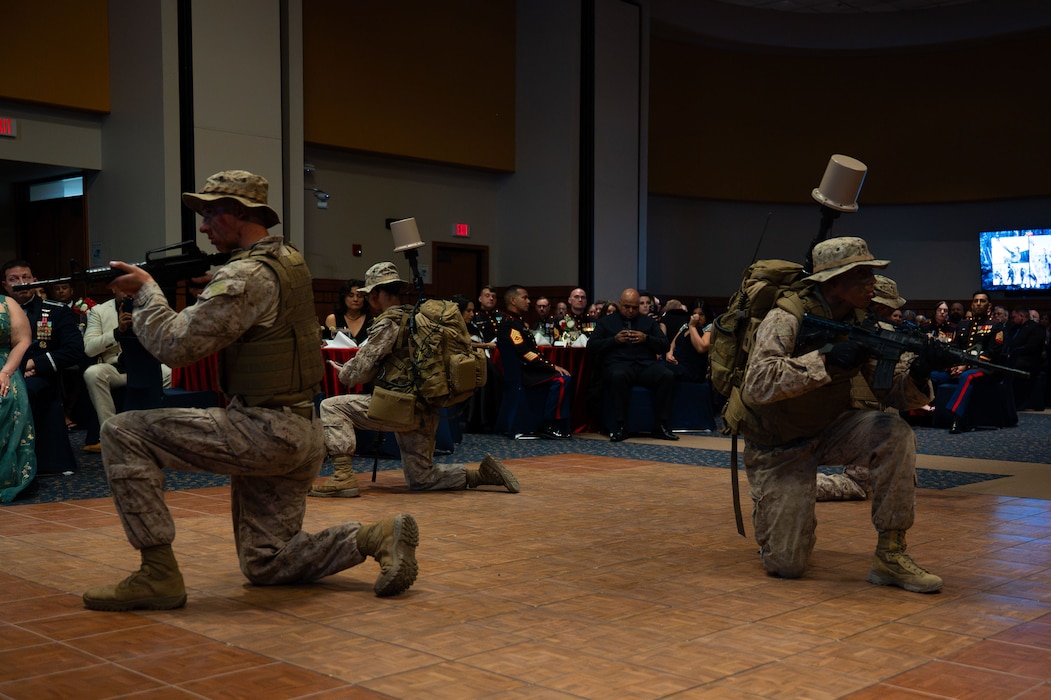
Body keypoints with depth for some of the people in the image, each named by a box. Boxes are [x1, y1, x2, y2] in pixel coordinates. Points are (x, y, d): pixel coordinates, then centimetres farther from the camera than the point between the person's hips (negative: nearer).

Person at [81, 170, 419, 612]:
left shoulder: (246, 275, -17)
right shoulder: (289, 260, 14)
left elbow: (175, 345, -17)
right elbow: (208, 326, 25)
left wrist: (147, 290, -2)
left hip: (264, 433, -10)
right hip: (300, 438, 10)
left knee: (123, 433, -7)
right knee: (266, 566, 18)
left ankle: (159, 575, -5)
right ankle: (377, 538, 5)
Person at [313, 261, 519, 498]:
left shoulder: (387, 323, -10)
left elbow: (360, 372, -9)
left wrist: (342, 372, 13)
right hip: (426, 412, 9)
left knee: (331, 407, -5)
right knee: (420, 479, 18)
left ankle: (344, 476, -11)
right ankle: (484, 473, 7)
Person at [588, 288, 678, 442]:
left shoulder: (648, 322, 26)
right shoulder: (606, 322, 21)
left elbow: (665, 346, 16)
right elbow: (591, 346, 9)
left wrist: (646, 339, -1)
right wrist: (614, 340, -4)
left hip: (646, 364, 2)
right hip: (619, 364, -2)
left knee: (668, 375, -29)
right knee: (618, 376, -40)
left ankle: (660, 426, -24)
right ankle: (620, 427, -33)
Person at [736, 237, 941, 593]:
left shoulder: (861, 323, -4)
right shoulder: (787, 318, -23)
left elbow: (890, 390, -7)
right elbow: (756, 386, -37)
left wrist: (915, 374, -30)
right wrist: (825, 360, -42)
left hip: (829, 429, 5)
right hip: (779, 445, -5)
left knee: (895, 434, -26)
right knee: (786, 565, -9)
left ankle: (890, 554, -13)